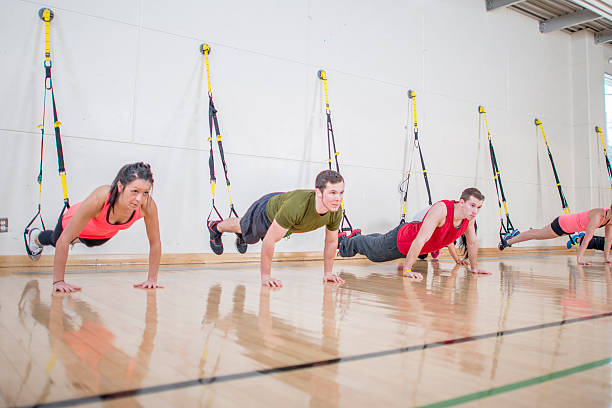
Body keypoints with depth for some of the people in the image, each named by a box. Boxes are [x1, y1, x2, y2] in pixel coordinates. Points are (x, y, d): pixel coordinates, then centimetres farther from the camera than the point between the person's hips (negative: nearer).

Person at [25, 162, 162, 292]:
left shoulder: (147, 205, -41)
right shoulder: (99, 198, -48)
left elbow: (155, 242, -26)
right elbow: (63, 240, -39)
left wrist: (152, 279, -26)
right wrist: (58, 281, -36)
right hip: (73, 220, -2)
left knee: (88, 242, 38)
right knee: (55, 240, 34)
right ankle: (36, 236, 66)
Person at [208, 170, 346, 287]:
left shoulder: (336, 212, -34)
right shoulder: (296, 206, -51)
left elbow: (331, 241, -14)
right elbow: (269, 241, -42)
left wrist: (327, 273, -9)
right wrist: (265, 276, -37)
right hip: (266, 211, -4)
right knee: (243, 228, 29)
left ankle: (240, 237, 68)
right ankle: (215, 227, 59)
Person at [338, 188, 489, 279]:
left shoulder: (470, 216, -19)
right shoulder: (441, 209, -42)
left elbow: (472, 242, 0)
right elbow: (420, 240, -44)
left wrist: (474, 267, 6)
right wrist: (406, 269, -43)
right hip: (399, 240, -7)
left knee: (380, 241, 34)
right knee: (371, 249, 20)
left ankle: (356, 237, 62)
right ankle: (344, 241, 49)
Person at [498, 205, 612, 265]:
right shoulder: (597, 216, -36)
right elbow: (587, 238, -41)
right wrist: (579, 258, -44)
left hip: (570, 227, 7)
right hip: (562, 223, -7)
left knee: (539, 234, 21)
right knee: (537, 234, 7)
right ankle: (507, 241, 21)